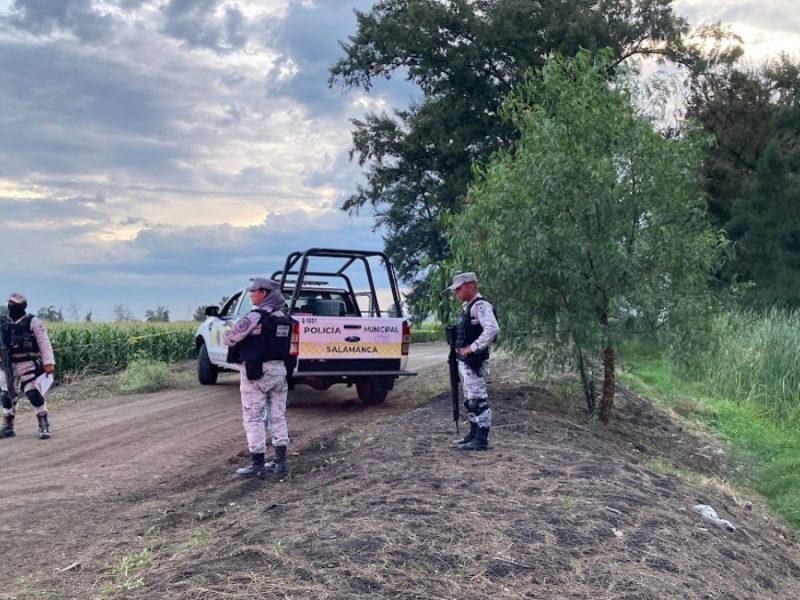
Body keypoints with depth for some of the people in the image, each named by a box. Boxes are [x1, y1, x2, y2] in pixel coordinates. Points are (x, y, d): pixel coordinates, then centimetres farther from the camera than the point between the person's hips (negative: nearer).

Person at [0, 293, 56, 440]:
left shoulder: (32, 322, -4)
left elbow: (44, 343, -6)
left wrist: (49, 362, -13)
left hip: (26, 365, -5)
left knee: (34, 394, -10)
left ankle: (44, 426, -2)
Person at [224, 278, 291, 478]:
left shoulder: (255, 317, -16)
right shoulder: (283, 319, 7)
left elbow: (228, 339, -12)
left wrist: (228, 336, 11)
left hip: (255, 372, -7)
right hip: (279, 369, 7)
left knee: (253, 418, 0)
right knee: (278, 416, 13)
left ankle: (257, 465, 2)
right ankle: (280, 461, 17)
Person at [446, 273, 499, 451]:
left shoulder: (480, 305, -15)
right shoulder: (467, 307, 17)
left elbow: (492, 329, -28)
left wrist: (473, 347, -24)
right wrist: (459, 349, 11)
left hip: (474, 362, -11)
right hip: (464, 361, 11)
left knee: (478, 400, -7)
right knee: (470, 400, 17)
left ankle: (482, 440, -4)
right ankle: (474, 434, 27)